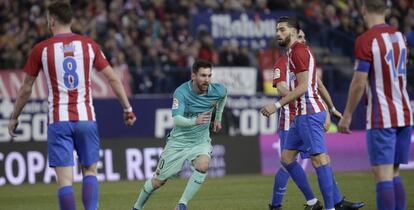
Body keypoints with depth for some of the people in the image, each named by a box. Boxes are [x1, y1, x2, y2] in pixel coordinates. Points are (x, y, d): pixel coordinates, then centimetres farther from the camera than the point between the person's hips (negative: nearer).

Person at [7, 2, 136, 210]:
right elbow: (113, 79, 5)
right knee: (89, 171, 16)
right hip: (86, 118, 2)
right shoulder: (89, 45, 4)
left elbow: (26, 89, 6)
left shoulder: (41, 49, 0)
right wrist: (127, 109, 15)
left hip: (58, 121, -2)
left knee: (65, 181, -2)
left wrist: (14, 118, 19)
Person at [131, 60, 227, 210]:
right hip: (178, 141, -2)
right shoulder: (181, 92, -23)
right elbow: (177, 120, -34)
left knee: (202, 165, -32)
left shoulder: (216, 90, -12)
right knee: (158, 181, 6)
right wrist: (194, 121, -51)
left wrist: (218, 118, 19)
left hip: (200, 141, 2)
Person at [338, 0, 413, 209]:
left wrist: (347, 115, -4)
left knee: (383, 176, -7)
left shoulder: (365, 40, -12)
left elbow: (359, 83, -12)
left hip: (381, 119, -7)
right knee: (394, 175, 13)